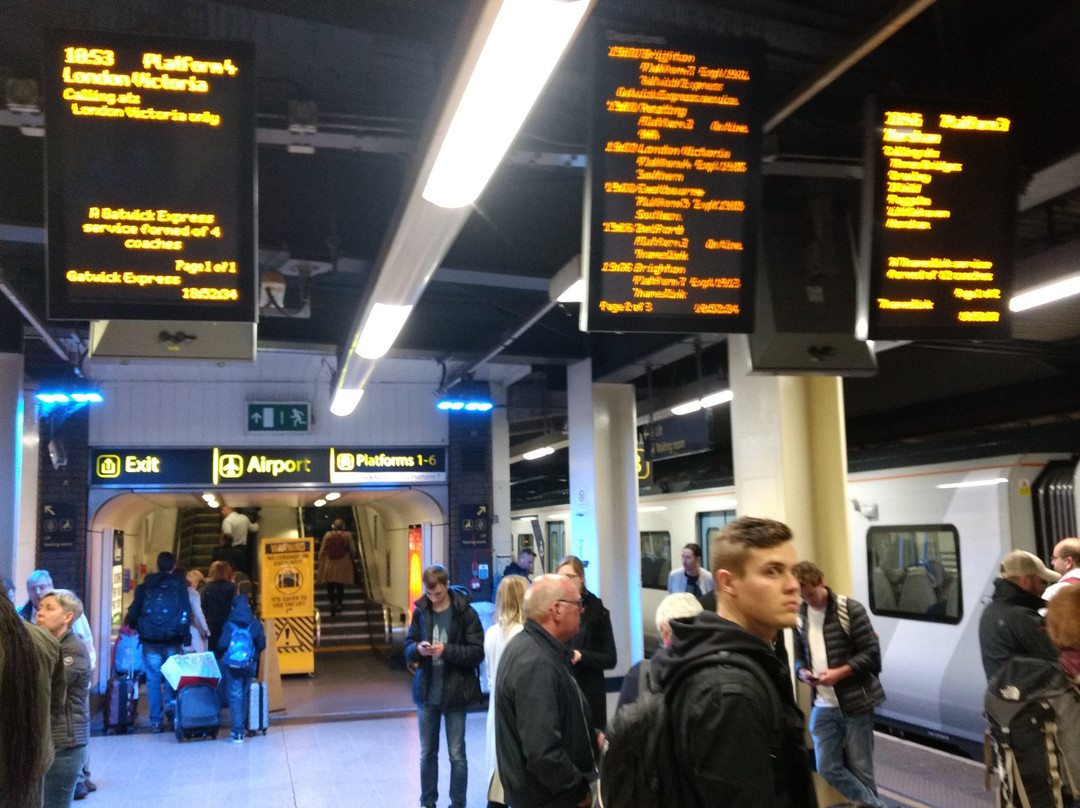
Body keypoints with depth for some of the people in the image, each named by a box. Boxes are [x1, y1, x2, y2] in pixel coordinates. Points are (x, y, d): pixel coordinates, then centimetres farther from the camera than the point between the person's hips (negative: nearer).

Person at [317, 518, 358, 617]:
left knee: (330, 585, 8)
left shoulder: (327, 535, -7)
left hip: (329, 564, 0)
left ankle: (332, 602, -6)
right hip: (343, 564, 0)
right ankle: (339, 603, 10)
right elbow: (353, 550, -2)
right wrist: (353, 558, 18)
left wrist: (320, 561, 10)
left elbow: (322, 550, -2)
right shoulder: (347, 535, -8)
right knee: (340, 585, 10)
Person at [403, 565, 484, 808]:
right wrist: (417, 649, -16)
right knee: (427, 753, 15)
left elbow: (477, 652, -13)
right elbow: (408, 648, 7)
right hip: (426, 692, 4)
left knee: (457, 755, 7)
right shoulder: (420, 611, 2)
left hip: (454, 692, -4)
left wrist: (446, 650, -24)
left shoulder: (466, 613, -11)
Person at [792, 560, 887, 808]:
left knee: (860, 769, 7)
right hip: (823, 706, 5)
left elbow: (872, 652, -10)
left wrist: (839, 673, -20)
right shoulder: (801, 616, 5)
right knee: (828, 768, 4)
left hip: (856, 703, -5)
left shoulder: (850, 609, -10)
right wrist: (803, 672, -8)